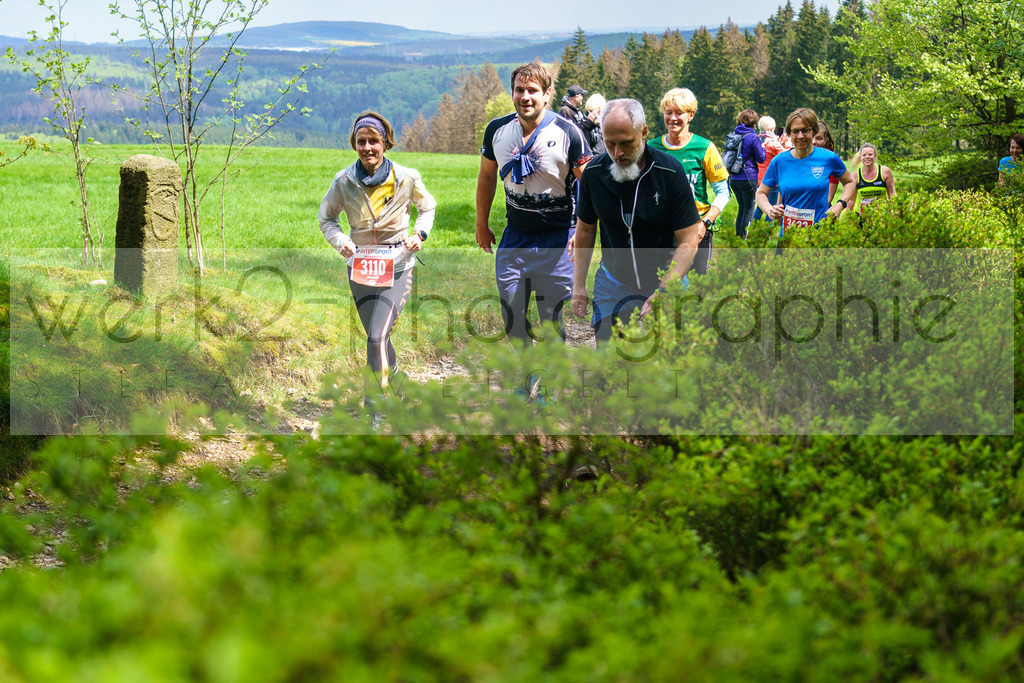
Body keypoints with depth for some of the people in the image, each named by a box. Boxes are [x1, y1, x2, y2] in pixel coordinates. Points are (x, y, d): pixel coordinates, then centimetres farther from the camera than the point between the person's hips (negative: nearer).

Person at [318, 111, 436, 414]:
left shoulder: (406, 179, -8)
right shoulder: (344, 181, -6)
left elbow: (427, 207, 13)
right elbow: (326, 217, 9)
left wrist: (419, 233, -4)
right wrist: (340, 240, -10)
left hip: (397, 266, -3)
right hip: (360, 266, 3)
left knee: (377, 335, -17)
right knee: (377, 337, 14)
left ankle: (374, 402, -7)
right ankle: (395, 378, 42)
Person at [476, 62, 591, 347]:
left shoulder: (567, 133, -13)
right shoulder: (497, 130, 0)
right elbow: (486, 176, 15)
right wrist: (481, 224, 19)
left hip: (557, 238, -4)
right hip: (515, 235, 4)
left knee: (551, 316, -3)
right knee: (511, 314, 5)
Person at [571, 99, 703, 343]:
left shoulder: (670, 172, -19)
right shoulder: (593, 174, -9)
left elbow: (688, 242, -17)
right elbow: (585, 229, 7)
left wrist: (663, 292, -28)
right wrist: (579, 285, 3)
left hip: (665, 280, -2)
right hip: (613, 284, 2)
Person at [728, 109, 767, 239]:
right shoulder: (753, 137, -12)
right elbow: (761, 158, -6)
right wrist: (762, 147, 12)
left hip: (734, 178, 6)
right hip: (748, 178, -6)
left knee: (741, 207, 17)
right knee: (749, 209, 3)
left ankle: (738, 235, 18)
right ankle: (744, 236, 0)